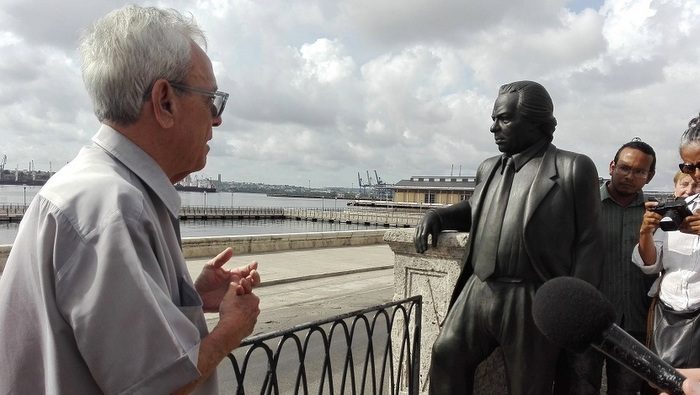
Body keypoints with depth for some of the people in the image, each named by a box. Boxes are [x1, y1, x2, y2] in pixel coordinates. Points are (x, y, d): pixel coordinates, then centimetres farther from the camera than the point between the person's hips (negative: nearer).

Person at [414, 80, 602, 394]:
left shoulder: (574, 168, -4)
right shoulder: (489, 168, 14)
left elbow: (588, 242, -4)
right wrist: (437, 215, 9)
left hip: (533, 300, -5)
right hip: (479, 290, 5)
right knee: (446, 353, -2)